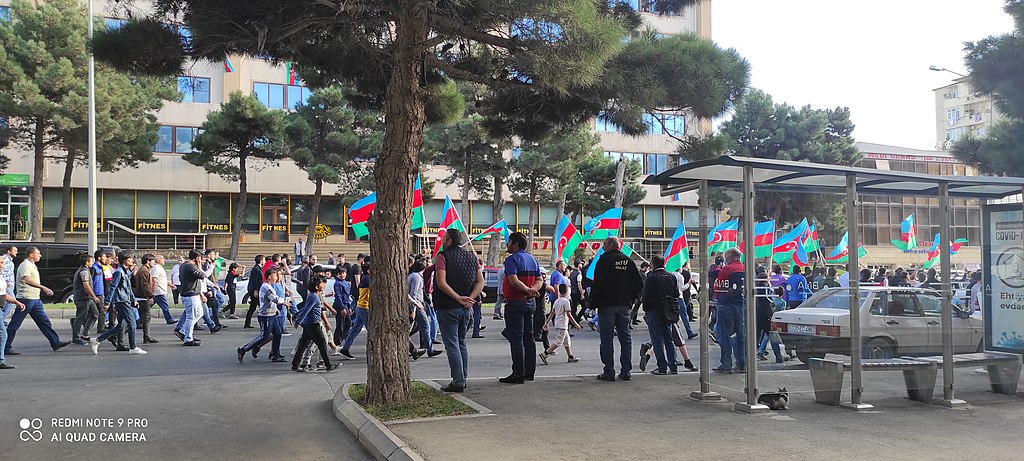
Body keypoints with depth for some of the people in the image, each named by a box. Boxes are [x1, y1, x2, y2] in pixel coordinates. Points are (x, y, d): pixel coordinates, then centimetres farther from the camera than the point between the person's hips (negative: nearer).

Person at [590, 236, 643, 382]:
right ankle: (625, 371, 10)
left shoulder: (604, 260, -7)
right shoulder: (629, 261, 9)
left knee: (606, 337, -1)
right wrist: (631, 299, 16)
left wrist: (593, 302, -4)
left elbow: (597, 283, -13)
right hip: (624, 305, 5)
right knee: (625, 336, 9)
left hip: (606, 304, -5)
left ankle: (609, 372, -2)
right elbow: (639, 283, 10)